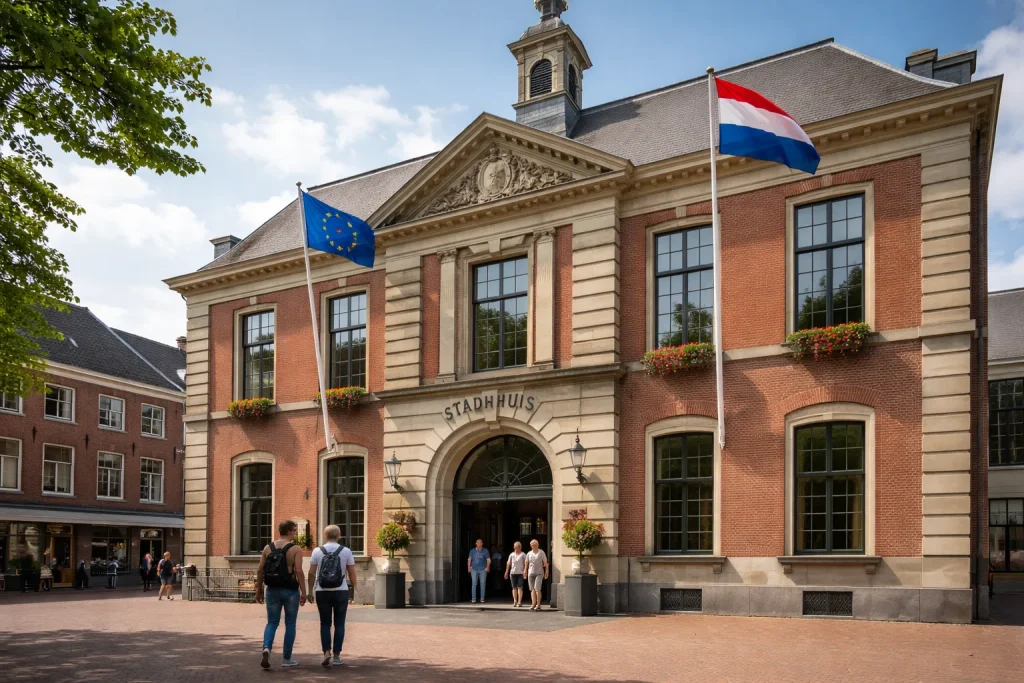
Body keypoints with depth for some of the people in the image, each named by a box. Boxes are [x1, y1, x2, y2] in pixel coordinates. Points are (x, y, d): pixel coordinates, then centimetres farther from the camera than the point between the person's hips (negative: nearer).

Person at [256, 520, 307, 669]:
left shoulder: (268, 548, 5)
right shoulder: (296, 549, -8)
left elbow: (259, 570, 4)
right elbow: (299, 571, -16)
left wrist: (259, 590, 13)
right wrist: (303, 592, -11)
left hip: (272, 590, 3)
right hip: (290, 590, -3)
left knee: (272, 622, 11)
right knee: (290, 624, 9)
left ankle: (266, 648, -15)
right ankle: (287, 658, 14)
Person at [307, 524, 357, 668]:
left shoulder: (317, 551, 0)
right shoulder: (346, 551, -1)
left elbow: (311, 573, -1)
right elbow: (352, 573, 0)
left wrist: (310, 590, 8)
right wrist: (353, 587, 13)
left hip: (322, 592, 1)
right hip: (341, 591, 0)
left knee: (325, 623, 11)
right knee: (339, 624, 8)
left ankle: (326, 652, -3)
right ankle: (336, 656, 8)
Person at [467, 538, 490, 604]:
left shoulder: (485, 551, 9)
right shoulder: (472, 551, 12)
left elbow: (488, 560, 5)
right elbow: (469, 559, 9)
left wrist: (487, 567, -10)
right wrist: (469, 567, -5)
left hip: (483, 569, 0)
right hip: (474, 569, 0)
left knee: (483, 584, -1)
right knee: (474, 584, -3)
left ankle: (482, 598, 5)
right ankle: (473, 598, 1)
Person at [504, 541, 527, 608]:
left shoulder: (523, 555, 3)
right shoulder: (512, 555, 12)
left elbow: (525, 563, -4)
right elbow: (509, 564, 12)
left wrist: (525, 571, -15)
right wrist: (506, 572, 8)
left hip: (520, 573, -3)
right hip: (513, 573, 3)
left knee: (520, 587, -7)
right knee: (514, 587, 5)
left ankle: (519, 602, -6)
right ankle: (515, 602, 11)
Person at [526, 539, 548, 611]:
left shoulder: (541, 552, 1)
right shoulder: (529, 553, 11)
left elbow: (545, 563, 0)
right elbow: (526, 563, 15)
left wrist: (546, 571, -7)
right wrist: (525, 571, 5)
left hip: (539, 573, -4)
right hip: (531, 573, 4)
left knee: (537, 588, -13)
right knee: (532, 589, 2)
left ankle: (538, 605, -8)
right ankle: (533, 604, 5)